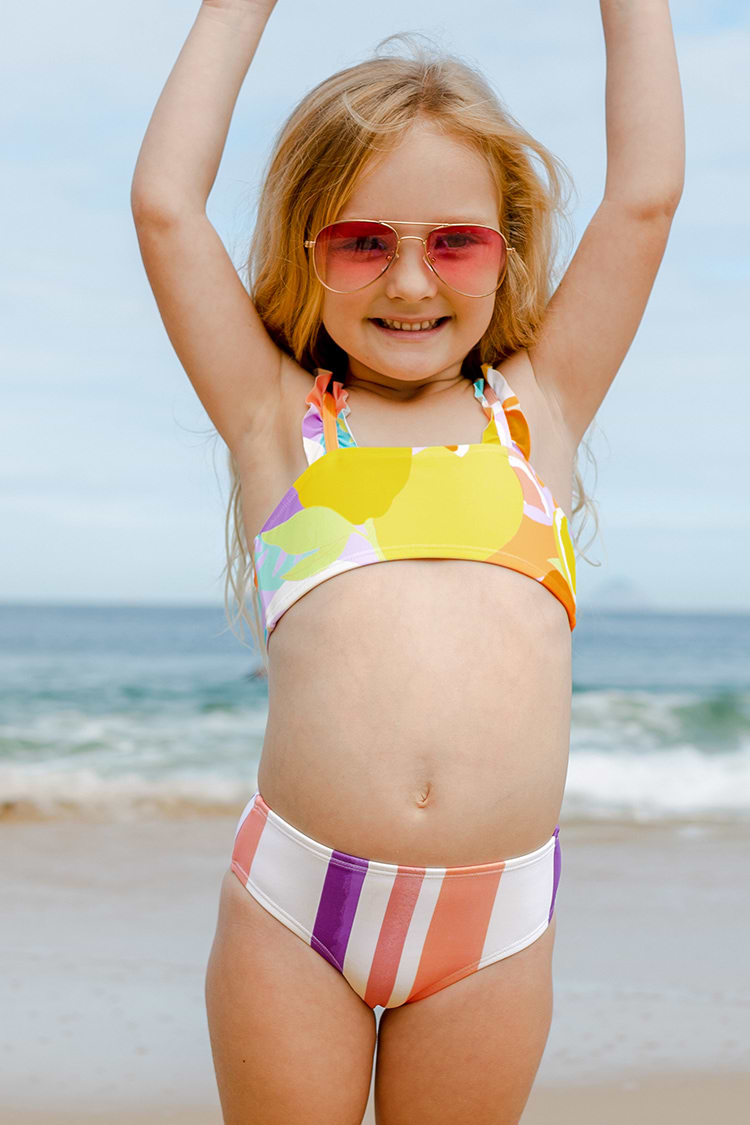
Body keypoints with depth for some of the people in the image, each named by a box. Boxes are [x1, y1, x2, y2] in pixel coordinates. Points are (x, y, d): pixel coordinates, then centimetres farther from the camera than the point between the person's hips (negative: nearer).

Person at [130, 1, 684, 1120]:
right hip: (291, 902, -1)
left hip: (497, 922, 1)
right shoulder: (276, 412, 8)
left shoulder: (539, 405, 12)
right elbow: (165, 205, 4)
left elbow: (645, 198, 10)